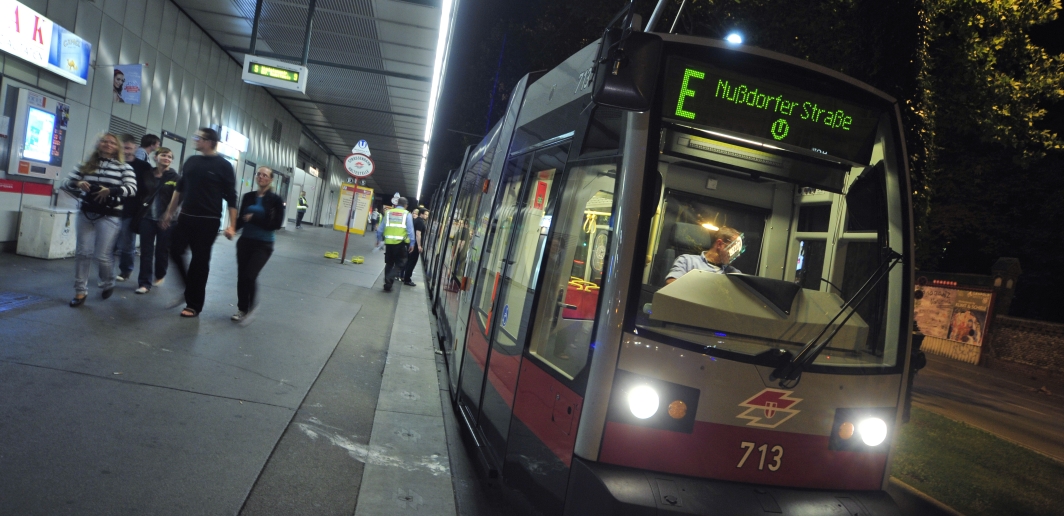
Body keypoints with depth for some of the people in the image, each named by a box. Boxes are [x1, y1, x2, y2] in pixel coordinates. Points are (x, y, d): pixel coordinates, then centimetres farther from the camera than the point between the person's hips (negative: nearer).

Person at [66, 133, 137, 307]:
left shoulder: (124, 168, -1)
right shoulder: (87, 165, 9)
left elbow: (132, 189, -13)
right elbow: (69, 182, 12)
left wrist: (111, 190, -26)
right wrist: (78, 184, -11)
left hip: (109, 217, -3)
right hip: (86, 214, 3)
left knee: (102, 255, -3)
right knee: (84, 253, 4)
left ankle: (108, 284, 26)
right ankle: (80, 291, 13)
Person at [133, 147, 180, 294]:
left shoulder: (174, 177, -4)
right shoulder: (147, 175, 6)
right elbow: (140, 192, 14)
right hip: (147, 218, 2)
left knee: (162, 250, 10)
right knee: (146, 251, 2)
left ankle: (160, 275, 33)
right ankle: (144, 283, 5)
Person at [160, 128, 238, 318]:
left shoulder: (223, 166, -7)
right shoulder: (191, 161, 9)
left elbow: (231, 198, -8)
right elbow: (179, 189, 18)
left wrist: (231, 225, -13)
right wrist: (169, 212, 15)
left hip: (208, 221, -5)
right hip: (186, 217, 5)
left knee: (200, 261, 1)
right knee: (175, 252, 1)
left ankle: (194, 305, 11)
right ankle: (188, 290, 22)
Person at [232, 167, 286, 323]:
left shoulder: (275, 200, -5)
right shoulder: (248, 196, 6)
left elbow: (277, 224, -11)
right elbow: (241, 218, 7)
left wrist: (254, 219, -16)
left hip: (263, 245, -4)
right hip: (245, 241, 4)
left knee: (249, 276, -13)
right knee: (241, 276, 4)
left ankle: (249, 309, 7)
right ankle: (241, 309, 21)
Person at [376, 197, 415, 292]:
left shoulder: (388, 212, 9)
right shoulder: (407, 214, 0)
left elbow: (381, 228, 12)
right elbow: (410, 230, -5)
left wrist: (379, 239, 23)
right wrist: (412, 244, -1)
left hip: (389, 241, 3)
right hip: (400, 242, -3)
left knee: (389, 263, 17)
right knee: (400, 264, 5)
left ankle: (387, 283, 18)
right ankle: (389, 281, -14)